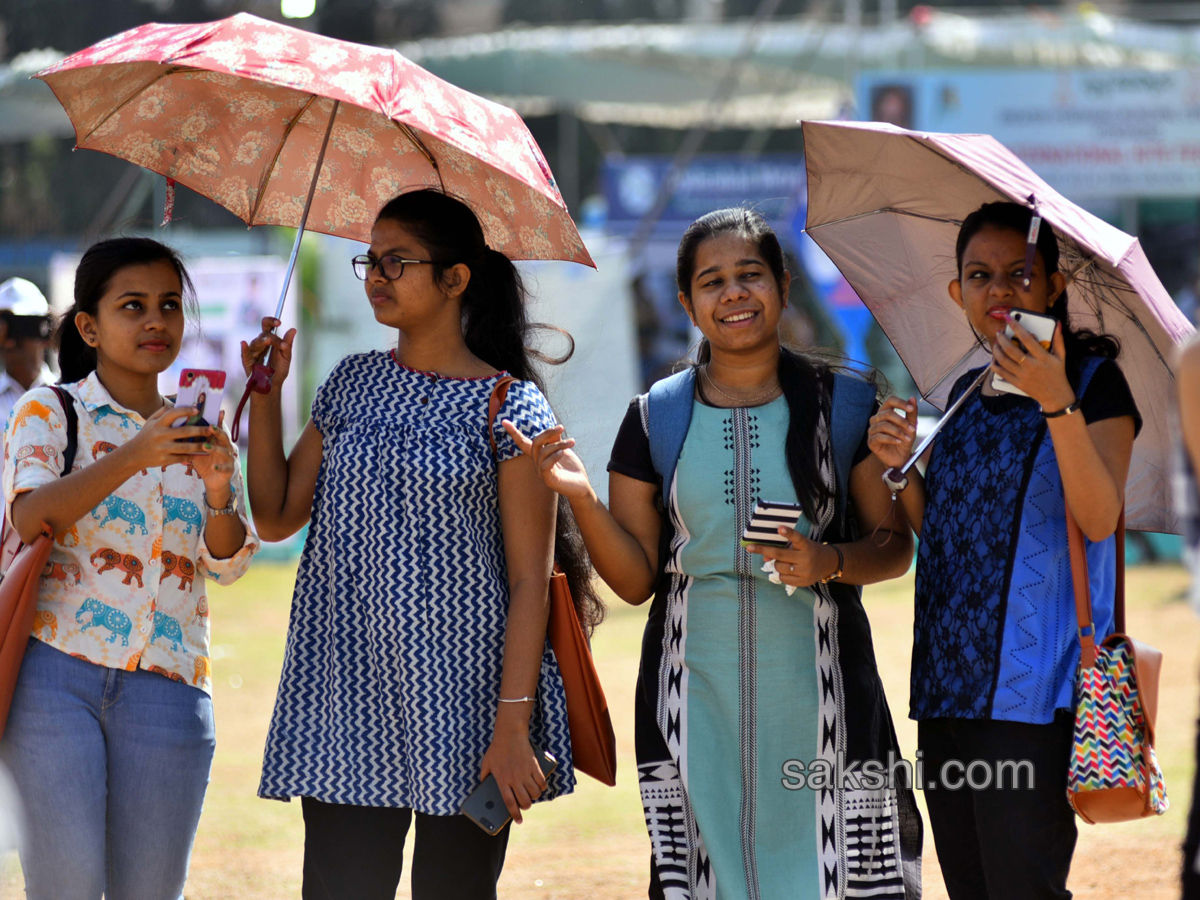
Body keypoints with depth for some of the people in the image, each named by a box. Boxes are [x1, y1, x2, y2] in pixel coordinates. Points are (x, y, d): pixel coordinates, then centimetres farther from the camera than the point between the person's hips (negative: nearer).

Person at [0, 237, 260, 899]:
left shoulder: (196, 431, 16)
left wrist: (218, 493, -16)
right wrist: (132, 457, -27)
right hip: (55, 674, -4)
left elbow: (228, 564, 6)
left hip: (165, 687, 4)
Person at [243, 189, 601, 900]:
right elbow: (277, 517, 14)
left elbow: (530, 580, -7)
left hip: (459, 704, -4)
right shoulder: (353, 386, 12)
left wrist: (513, 726, -14)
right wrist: (266, 395, 5)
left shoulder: (510, 407, -3)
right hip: (346, 700, 4)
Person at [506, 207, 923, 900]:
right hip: (697, 693, 1)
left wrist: (830, 563, -13)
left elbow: (895, 546, 6)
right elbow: (635, 580, 7)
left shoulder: (845, 405, 4)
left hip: (815, 688, -1)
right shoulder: (657, 417, 7)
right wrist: (582, 498, -8)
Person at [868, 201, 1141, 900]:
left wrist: (1057, 402, -27)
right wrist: (902, 467, 5)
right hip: (949, 678, 7)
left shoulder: (1095, 381, -2)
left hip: (1033, 683, -7)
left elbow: (1099, 520, -16)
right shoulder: (966, 393, 18)